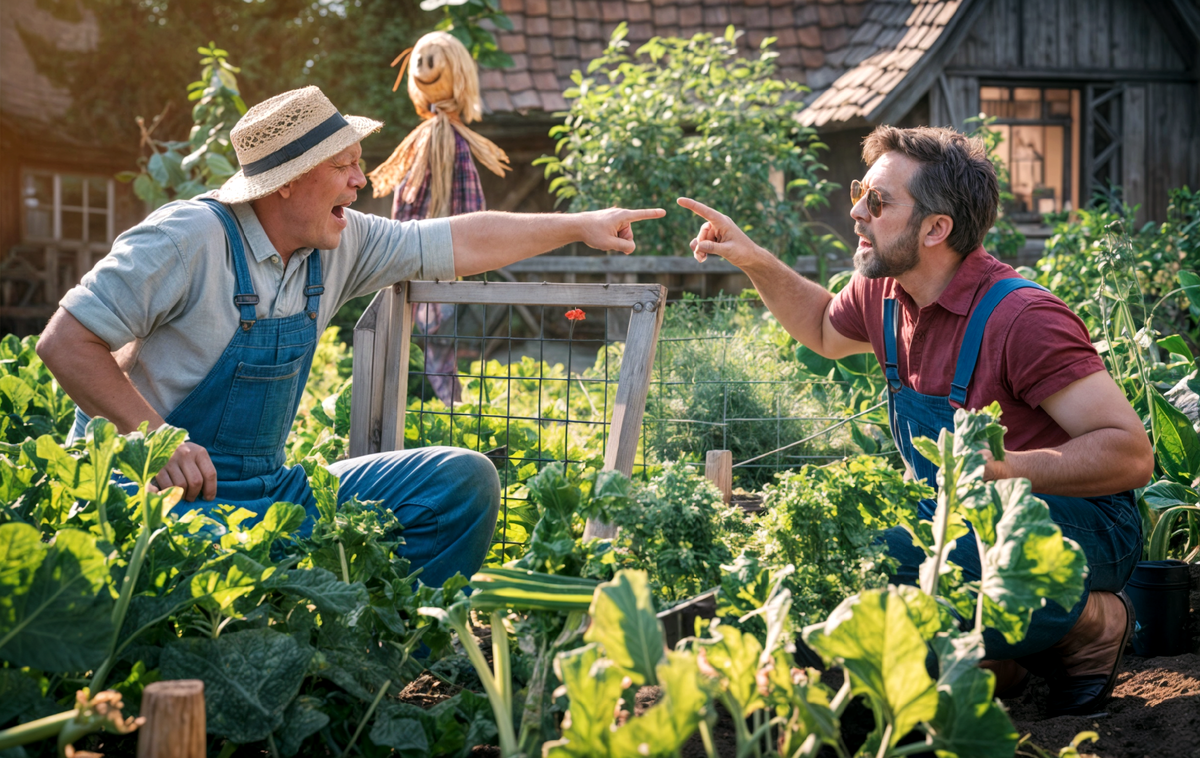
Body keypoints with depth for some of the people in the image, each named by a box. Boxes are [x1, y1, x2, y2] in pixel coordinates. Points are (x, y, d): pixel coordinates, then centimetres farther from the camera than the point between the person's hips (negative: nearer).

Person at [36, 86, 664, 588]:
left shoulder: (339, 244, 5)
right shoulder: (190, 239, -16)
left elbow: (461, 244, 18)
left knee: (463, 480, -2)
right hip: (160, 493, -8)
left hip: (270, 491, 8)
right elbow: (66, 341, -15)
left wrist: (579, 226, 21)